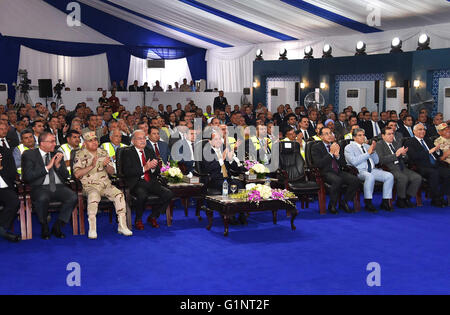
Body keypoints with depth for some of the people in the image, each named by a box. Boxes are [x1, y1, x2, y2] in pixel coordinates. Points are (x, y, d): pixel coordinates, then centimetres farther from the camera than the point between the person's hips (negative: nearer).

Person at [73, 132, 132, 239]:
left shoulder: (103, 153, 16)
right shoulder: (80, 155, 3)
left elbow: (112, 172, 15)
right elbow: (77, 174, -8)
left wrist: (106, 166, -7)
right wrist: (91, 166, -16)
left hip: (106, 184, 4)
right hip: (90, 185, -4)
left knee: (119, 194, -23)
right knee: (94, 196, -36)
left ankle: (122, 226, -18)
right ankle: (92, 229, -32)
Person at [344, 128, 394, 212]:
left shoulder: (367, 146, 22)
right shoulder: (349, 148, 4)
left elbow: (376, 161, 19)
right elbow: (354, 161, -14)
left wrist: (373, 151, 1)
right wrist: (368, 153, -11)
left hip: (372, 170, 6)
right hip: (359, 171, -6)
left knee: (389, 176, -16)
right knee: (369, 176, -39)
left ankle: (385, 202, -12)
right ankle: (368, 203, -30)